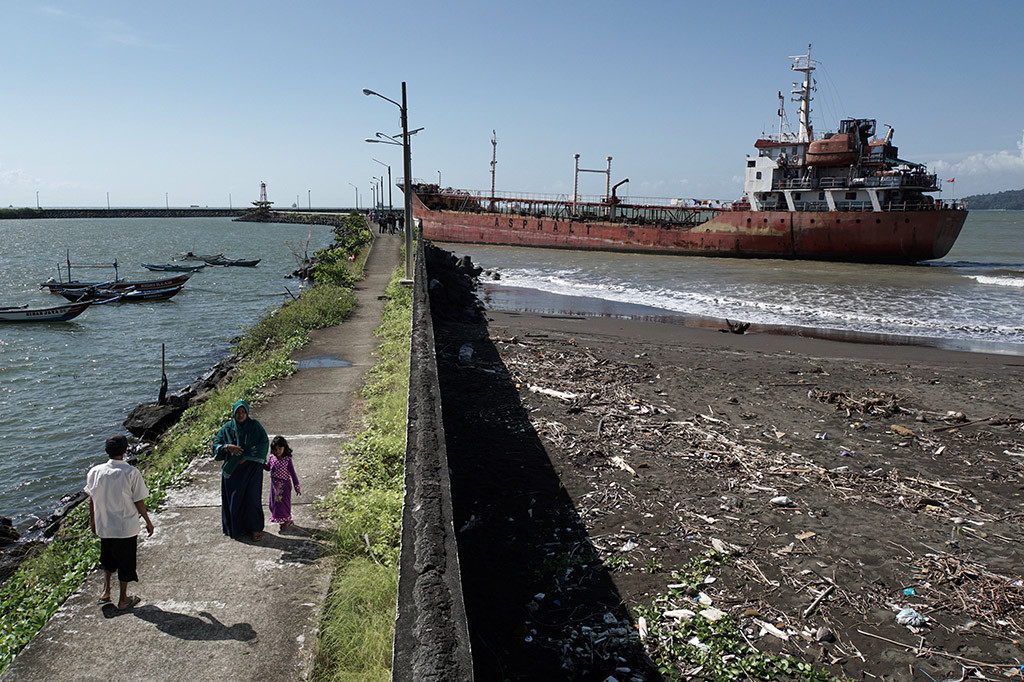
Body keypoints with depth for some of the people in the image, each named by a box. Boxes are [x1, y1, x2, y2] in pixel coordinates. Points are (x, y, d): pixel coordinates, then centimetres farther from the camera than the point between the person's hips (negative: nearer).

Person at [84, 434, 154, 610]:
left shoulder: (95, 472, -7)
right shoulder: (132, 473, -18)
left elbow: (91, 499, 4)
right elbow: (139, 502, -12)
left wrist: (92, 520, 21)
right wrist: (148, 522, 1)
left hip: (103, 526, 4)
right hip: (126, 527, -4)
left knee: (108, 558, 28)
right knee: (125, 562, 12)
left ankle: (105, 591, 29)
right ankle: (123, 599, 24)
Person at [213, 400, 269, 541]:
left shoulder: (255, 426, -5)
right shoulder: (227, 428, 1)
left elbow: (264, 444, -10)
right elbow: (216, 444, 4)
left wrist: (246, 457, -15)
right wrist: (228, 447, -17)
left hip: (251, 469, -2)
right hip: (233, 469, 2)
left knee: (252, 497, -1)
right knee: (234, 497, 5)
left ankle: (255, 528, 12)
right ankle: (238, 527, 21)